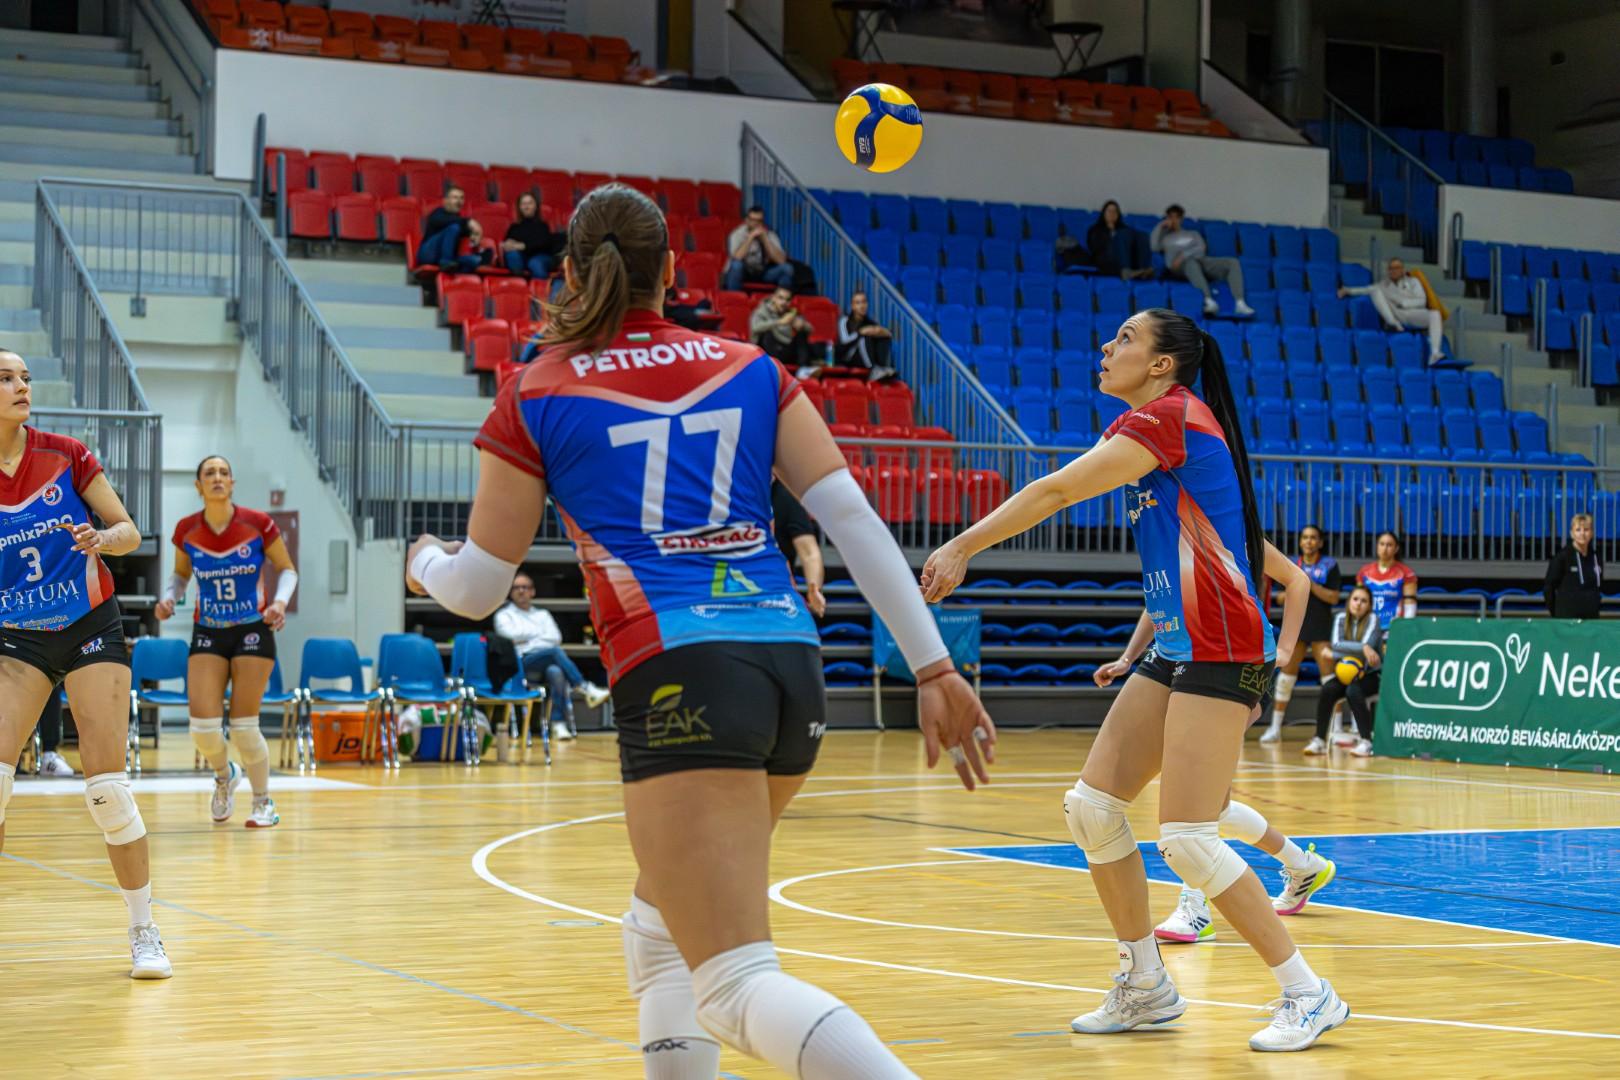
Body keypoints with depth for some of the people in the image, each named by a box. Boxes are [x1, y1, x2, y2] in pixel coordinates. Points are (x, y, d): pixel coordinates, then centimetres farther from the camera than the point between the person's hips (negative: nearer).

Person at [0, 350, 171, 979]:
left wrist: (102, 539, -21)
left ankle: (145, 935, 5)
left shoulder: (65, 455, -6)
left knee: (106, 785, -7)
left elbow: (129, 532, 0)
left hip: (90, 628, -1)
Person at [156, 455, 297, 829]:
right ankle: (224, 777, 26)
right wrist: (169, 598, -7)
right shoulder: (186, 530, -4)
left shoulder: (259, 524, -10)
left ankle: (263, 802, 18)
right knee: (203, 725, -9)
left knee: (244, 726, -5)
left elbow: (287, 569, 1)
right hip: (207, 633, 2)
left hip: (253, 631, -2)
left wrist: (280, 601, -17)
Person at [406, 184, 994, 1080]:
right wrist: (934, 669, 7)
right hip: (792, 663, 6)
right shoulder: (748, 368, 15)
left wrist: (425, 562, 36)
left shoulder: (535, 398, 7)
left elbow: (478, 587, 13)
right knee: (660, 921, 28)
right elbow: (853, 516, 7)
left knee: (737, 986, -13)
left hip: (678, 676, -6)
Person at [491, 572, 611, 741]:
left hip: (546, 663, 3)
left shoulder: (543, 614, 27)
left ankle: (559, 723, -43)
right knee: (556, 652, -33)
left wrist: (526, 638, 0)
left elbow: (556, 638, 9)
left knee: (555, 672, -37)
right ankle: (586, 689, -44)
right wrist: (540, 635, 7)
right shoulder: (504, 615, 19)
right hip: (520, 665, -3)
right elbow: (512, 636, -2)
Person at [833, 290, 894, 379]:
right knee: (865, 338, -29)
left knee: (885, 339, -11)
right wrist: (861, 332, -32)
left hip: (863, 360, 5)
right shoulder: (845, 321, -5)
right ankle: (874, 370, -46)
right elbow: (844, 340, -23)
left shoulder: (869, 322, 7)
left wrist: (882, 332, -25)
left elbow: (890, 336, -3)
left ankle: (882, 367, -33)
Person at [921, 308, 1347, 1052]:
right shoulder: (1165, 425, 16)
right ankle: (1145, 987, 15)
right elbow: (1240, 532, 23)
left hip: (1219, 651, -10)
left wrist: (961, 549, -15)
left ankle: (1309, 994, -3)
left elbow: (1055, 492, -17)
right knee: (1091, 806, 5)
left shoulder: (1167, 417, -12)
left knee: (1186, 839, -12)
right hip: (1178, 649, 10)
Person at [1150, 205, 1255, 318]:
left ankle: (1240, 304, -35)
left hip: (1201, 261, 4)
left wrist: (1184, 255, -7)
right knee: (1191, 263, -44)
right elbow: (1154, 247, 5)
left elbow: (1201, 248, 12)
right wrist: (1160, 226, 13)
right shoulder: (1164, 237, 28)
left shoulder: (1192, 234, 32)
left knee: (1233, 263, -19)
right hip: (1179, 267, -4)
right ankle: (1209, 301, -63)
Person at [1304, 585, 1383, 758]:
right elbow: (1336, 645, -15)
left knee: (1353, 691, -34)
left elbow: (1368, 645, -22)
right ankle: (1319, 740, -20)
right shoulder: (1341, 618, 2)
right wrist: (1363, 648, -26)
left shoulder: (1372, 620, -7)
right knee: (1327, 690, -26)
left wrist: (1345, 652, -19)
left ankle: (1367, 742, -29)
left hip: (1371, 676, -3)